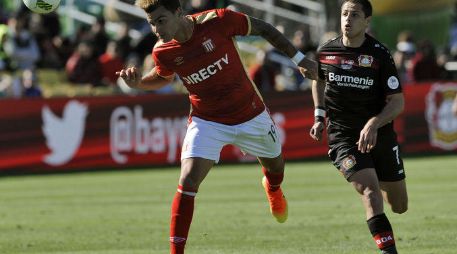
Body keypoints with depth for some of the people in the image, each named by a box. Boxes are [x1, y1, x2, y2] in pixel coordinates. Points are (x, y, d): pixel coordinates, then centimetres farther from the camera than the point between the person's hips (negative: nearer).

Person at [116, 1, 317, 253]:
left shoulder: (217, 21, -25)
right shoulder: (163, 52, -16)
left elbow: (262, 28, -9)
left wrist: (299, 58, -4)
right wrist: (138, 82, -13)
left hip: (251, 116, 0)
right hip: (206, 122, 0)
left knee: (275, 165, 23)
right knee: (187, 182, -20)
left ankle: (273, 187, 62)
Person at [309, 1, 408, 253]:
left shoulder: (380, 55, -11)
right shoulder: (326, 52, -4)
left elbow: (397, 101, -11)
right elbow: (318, 80, 20)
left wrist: (373, 124, -26)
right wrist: (319, 116, 10)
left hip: (380, 135, 1)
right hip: (342, 136, -1)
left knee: (399, 206, 11)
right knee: (370, 191, -25)